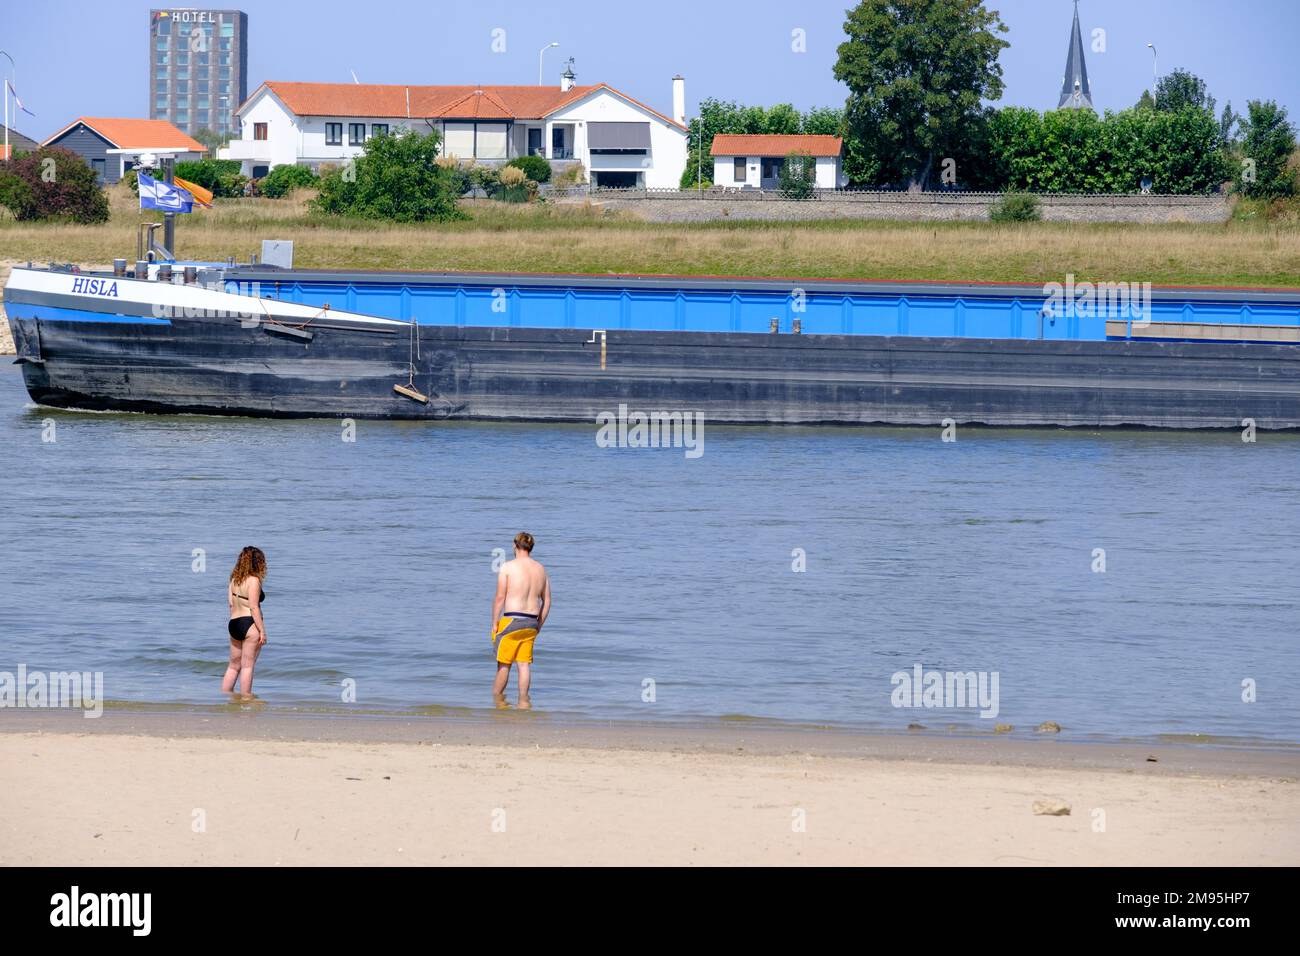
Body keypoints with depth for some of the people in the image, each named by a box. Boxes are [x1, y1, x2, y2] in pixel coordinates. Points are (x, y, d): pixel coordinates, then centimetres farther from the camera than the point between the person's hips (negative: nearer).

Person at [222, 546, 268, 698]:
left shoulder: (234, 579, 10)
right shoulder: (253, 580, -12)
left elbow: (230, 602, 13)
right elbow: (254, 607, -16)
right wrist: (262, 630, -14)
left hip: (233, 623, 7)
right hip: (249, 624, -7)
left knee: (233, 665, 16)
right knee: (247, 666, -2)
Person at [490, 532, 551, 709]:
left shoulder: (508, 567, -7)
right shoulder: (540, 569, 10)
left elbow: (500, 598, -10)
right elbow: (547, 601, 13)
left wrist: (494, 623, -4)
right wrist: (538, 625, 20)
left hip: (511, 620, -5)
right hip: (531, 622, 5)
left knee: (504, 663, 6)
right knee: (525, 664, 7)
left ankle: (497, 697, 15)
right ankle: (523, 700, 2)